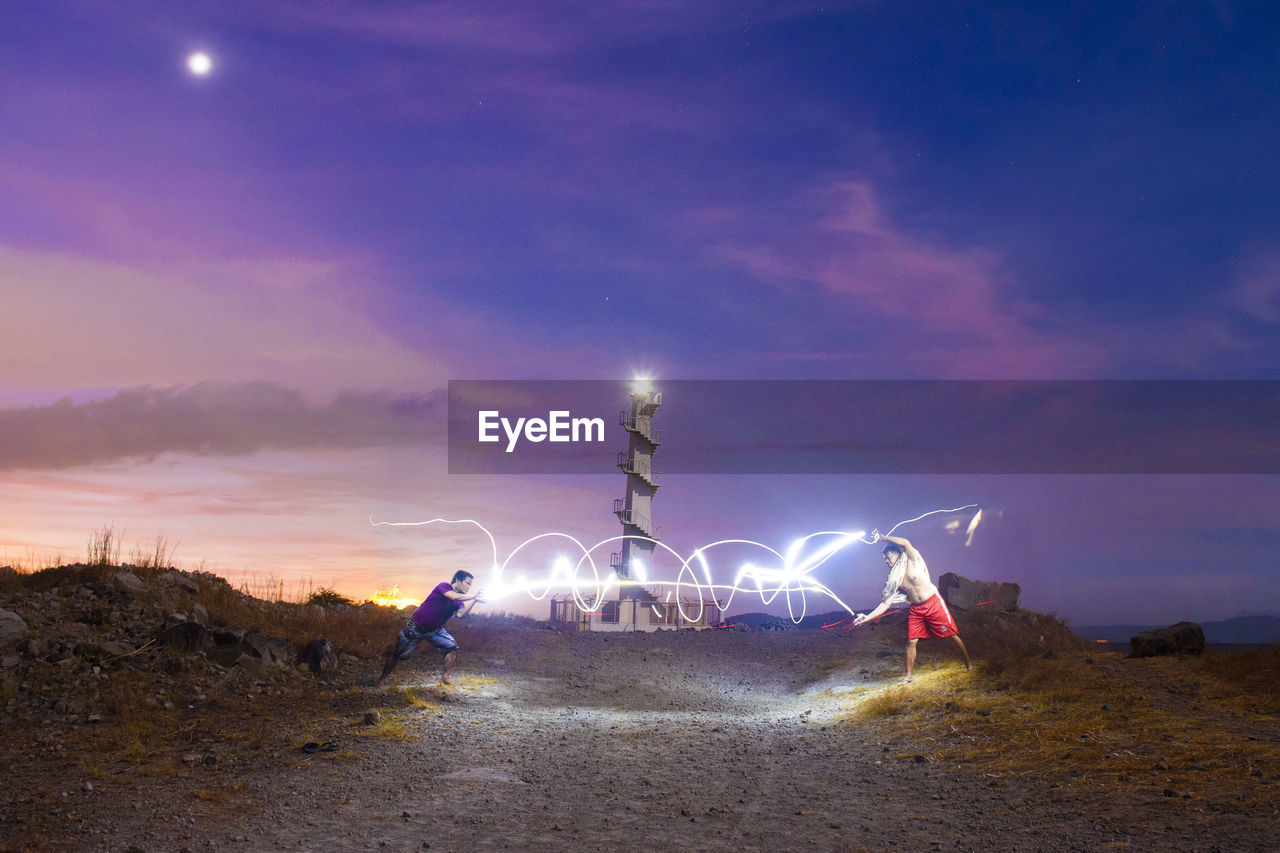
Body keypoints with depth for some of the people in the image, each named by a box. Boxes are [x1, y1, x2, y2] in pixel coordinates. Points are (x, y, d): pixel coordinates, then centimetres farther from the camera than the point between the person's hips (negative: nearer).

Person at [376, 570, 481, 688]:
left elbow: (460, 614, -18)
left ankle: (445, 676, 6)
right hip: (416, 628, -6)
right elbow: (455, 596, -36)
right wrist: (474, 596, -28)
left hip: (435, 630, 6)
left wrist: (474, 601, -25)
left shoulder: (458, 602, 2)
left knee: (452, 647, -10)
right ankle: (382, 679, 19)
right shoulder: (443, 586, -17)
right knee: (397, 654, 0)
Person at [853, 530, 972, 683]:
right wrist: (868, 617, -6)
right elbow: (887, 603, 2)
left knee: (952, 634, 1)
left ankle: (969, 663, 16)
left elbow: (906, 543, -23)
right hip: (916, 609, 5)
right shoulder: (895, 580, 6)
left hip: (933, 602, -5)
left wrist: (883, 537, -21)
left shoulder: (912, 563, -5)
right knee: (911, 641, -2)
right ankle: (908, 676, 7)